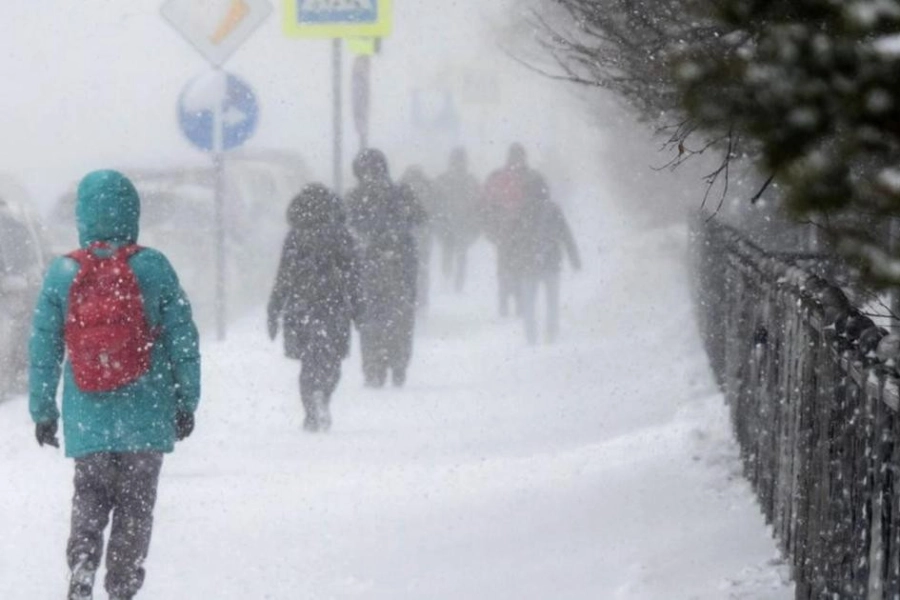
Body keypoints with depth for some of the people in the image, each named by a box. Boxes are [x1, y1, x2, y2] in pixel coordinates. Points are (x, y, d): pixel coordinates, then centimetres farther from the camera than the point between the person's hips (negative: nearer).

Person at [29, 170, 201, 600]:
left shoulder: (62, 273, -3)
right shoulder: (153, 267, -6)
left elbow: (44, 349, 2)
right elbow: (182, 340, -1)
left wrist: (42, 410, 12)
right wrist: (186, 402, 9)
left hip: (87, 418, 1)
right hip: (146, 418, -1)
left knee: (89, 498, 14)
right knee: (135, 503, 9)